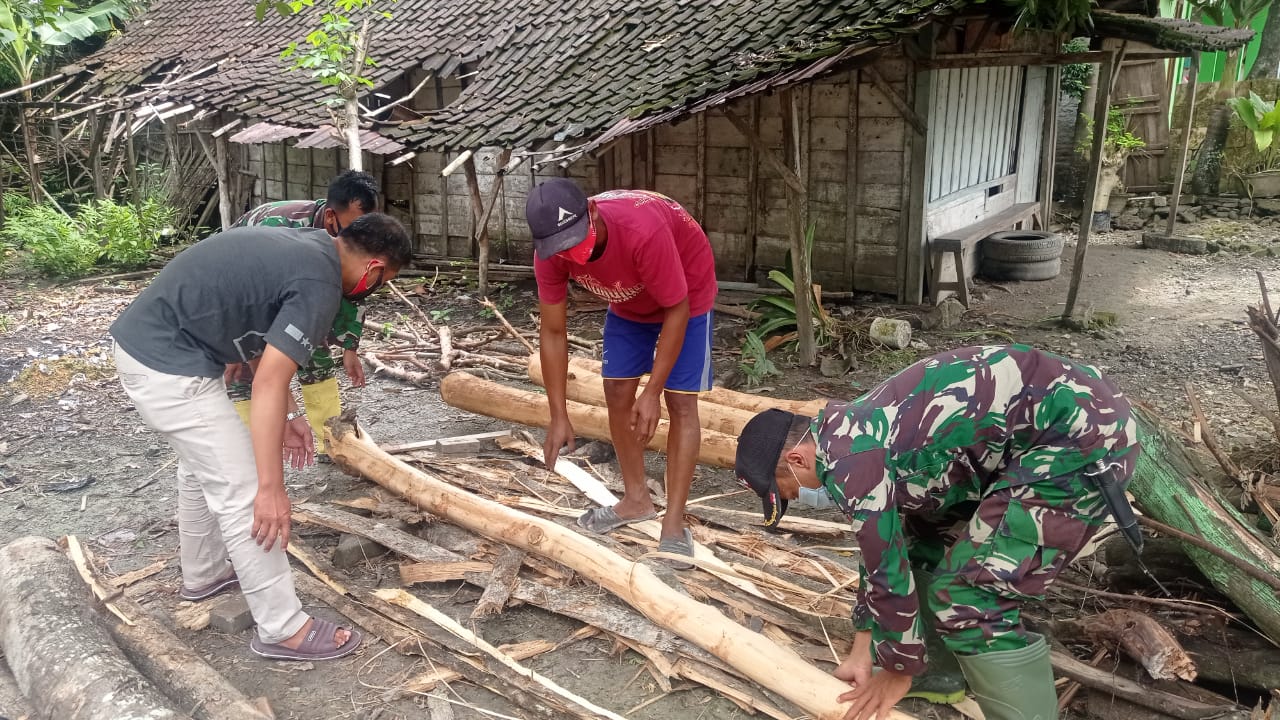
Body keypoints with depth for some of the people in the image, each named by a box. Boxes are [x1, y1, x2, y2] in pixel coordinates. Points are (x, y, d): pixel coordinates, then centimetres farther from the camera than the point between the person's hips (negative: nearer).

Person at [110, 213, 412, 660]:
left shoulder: (304, 246, 11)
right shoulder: (319, 284, -18)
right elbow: (269, 383, -23)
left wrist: (286, 415, 22)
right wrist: (271, 489, -22)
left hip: (142, 341, 11)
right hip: (170, 367, -11)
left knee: (200, 468, 27)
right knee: (242, 491, -4)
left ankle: (202, 575, 47)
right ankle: (283, 630, 6)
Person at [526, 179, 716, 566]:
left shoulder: (643, 230, -44)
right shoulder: (550, 253, -26)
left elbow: (676, 310, -31)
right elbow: (552, 332, -16)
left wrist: (652, 393, -29)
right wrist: (558, 415, -18)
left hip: (686, 294, -5)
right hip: (629, 301, 5)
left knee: (680, 402, -9)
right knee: (617, 392, 4)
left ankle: (674, 523, -4)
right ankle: (637, 499, 20)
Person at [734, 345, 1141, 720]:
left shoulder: (849, 462, -18)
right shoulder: (852, 433, 11)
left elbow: (887, 569, -11)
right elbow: (882, 547, 20)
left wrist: (898, 671, 5)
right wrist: (862, 652, 23)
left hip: (1084, 438, -10)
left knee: (969, 596, -12)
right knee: (924, 536, 18)